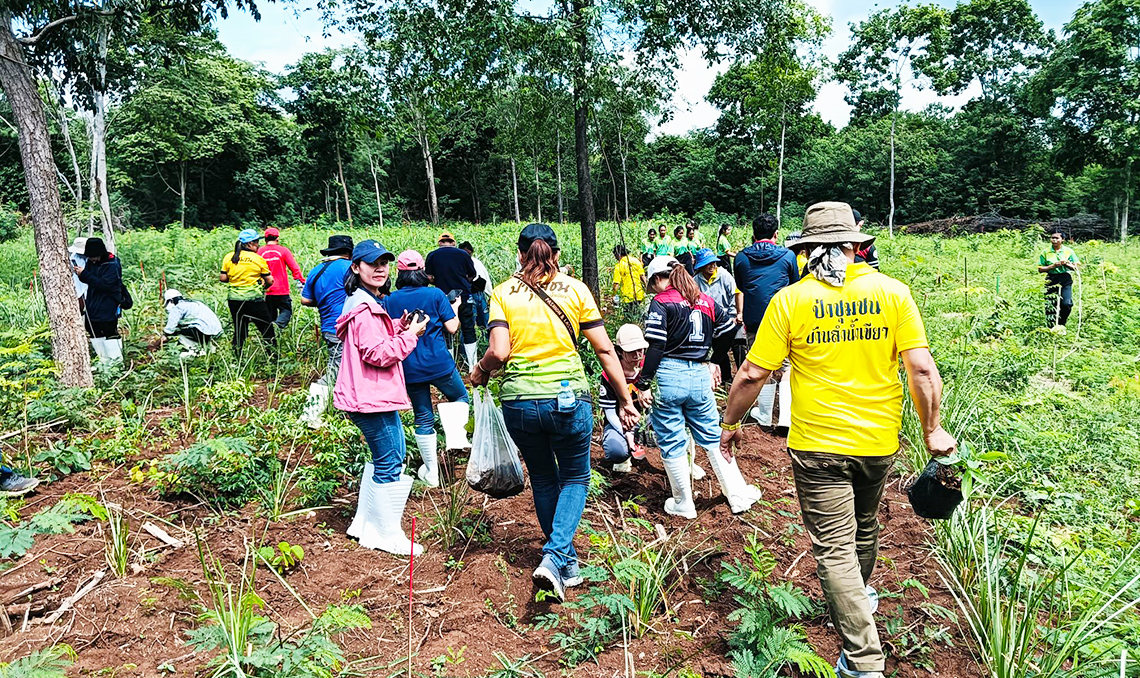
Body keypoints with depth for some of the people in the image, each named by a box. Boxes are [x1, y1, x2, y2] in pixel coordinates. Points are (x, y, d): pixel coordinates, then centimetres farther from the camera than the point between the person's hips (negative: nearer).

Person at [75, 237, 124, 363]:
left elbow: (104, 284, -25)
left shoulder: (112, 265, -17)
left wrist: (85, 274, -24)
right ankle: (104, 360, 23)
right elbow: (89, 280, 14)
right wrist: (80, 273, -8)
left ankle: (116, 360, 6)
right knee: (95, 333, 13)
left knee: (110, 333, -5)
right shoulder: (91, 262, 5)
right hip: (92, 307, 8)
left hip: (107, 309, -8)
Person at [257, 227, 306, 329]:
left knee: (270, 315, 14)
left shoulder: (259, 251, 3)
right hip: (281, 290, -3)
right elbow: (294, 268, -6)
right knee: (286, 310, 6)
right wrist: (302, 281, 3)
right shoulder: (283, 250, -4)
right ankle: (279, 323, -23)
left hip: (266, 292, 3)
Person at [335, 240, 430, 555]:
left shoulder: (367, 303, 16)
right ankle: (387, 536, 11)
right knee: (389, 466, -2)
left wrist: (399, 327, 8)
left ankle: (366, 524, 31)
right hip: (372, 399, -11)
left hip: (377, 396, 11)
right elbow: (377, 354, -24)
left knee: (388, 458, 21)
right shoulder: (364, 308, -19)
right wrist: (410, 335, -19)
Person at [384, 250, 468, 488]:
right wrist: (455, 309, 13)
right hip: (439, 365, -2)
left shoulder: (389, 300, 1)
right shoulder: (435, 294, -6)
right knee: (461, 397, 24)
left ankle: (431, 472, 19)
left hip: (409, 368, 3)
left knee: (423, 419, 12)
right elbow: (452, 328, -5)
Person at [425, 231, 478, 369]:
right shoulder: (463, 254, 0)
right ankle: (472, 365, 9)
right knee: (468, 330, 8)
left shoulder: (432, 255, 1)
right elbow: (472, 276, 6)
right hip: (464, 296, 0)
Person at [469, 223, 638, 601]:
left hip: (518, 402, 2)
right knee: (575, 478, 17)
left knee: (543, 481, 21)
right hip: (568, 398, -1)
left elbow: (499, 352, -10)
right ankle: (554, 557, -2)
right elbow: (604, 349, 0)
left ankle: (568, 565, 32)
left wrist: (480, 372, 11)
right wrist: (625, 399, 6)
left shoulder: (503, 294, 1)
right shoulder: (575, 290, 1)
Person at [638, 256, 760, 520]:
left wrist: (643, 383, -12)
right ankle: (739, 495, 20)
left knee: (671, 442, 7)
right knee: (712, 438, 17)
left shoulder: (661, 302, -6)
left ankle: (683, 504, 16)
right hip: (701, 374, 5)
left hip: (669, 375, -5)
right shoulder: (705, 300, 13)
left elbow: (656, 347, -14)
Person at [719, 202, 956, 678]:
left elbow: (752, 375, -9)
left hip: (818, 445, -4)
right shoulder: (892, 292, -5)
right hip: (879, 441, 4)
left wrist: (729, 424, 5)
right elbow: (921, 369, -9)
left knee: (834, 549, 5)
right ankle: (858, 597, 52)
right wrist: (932, 430, 3)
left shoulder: (791, 300, -10)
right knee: (863, 528, 27)